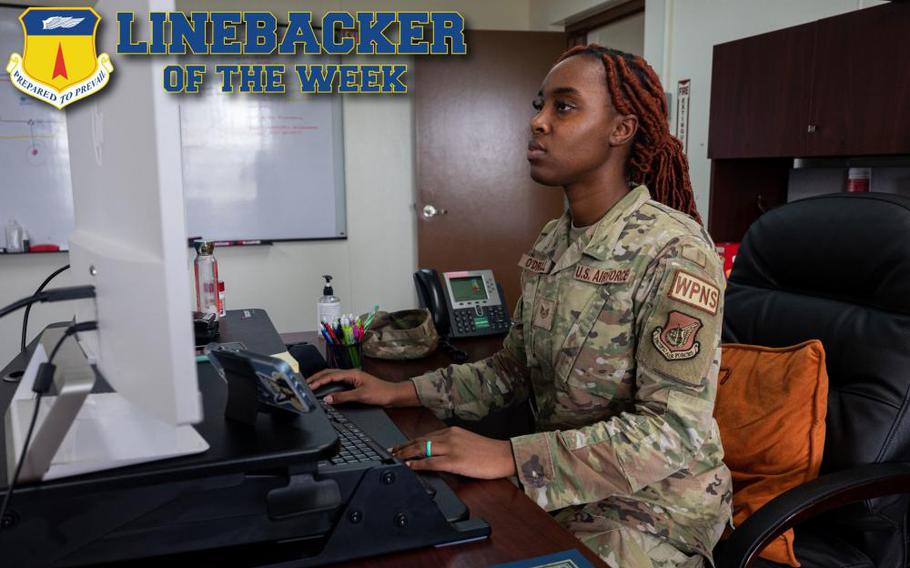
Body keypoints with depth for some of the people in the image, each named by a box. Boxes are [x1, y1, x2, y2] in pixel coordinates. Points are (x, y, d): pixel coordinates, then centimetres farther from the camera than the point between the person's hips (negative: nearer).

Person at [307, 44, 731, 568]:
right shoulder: (552, 243, 2)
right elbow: (512, 371, 8)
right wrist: (403, 392, -3)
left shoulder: (674, 251, -20)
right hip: (562, 488, 6)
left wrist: (510, 457, -31)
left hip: (650, 509, -6)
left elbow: (674, 430, -25)